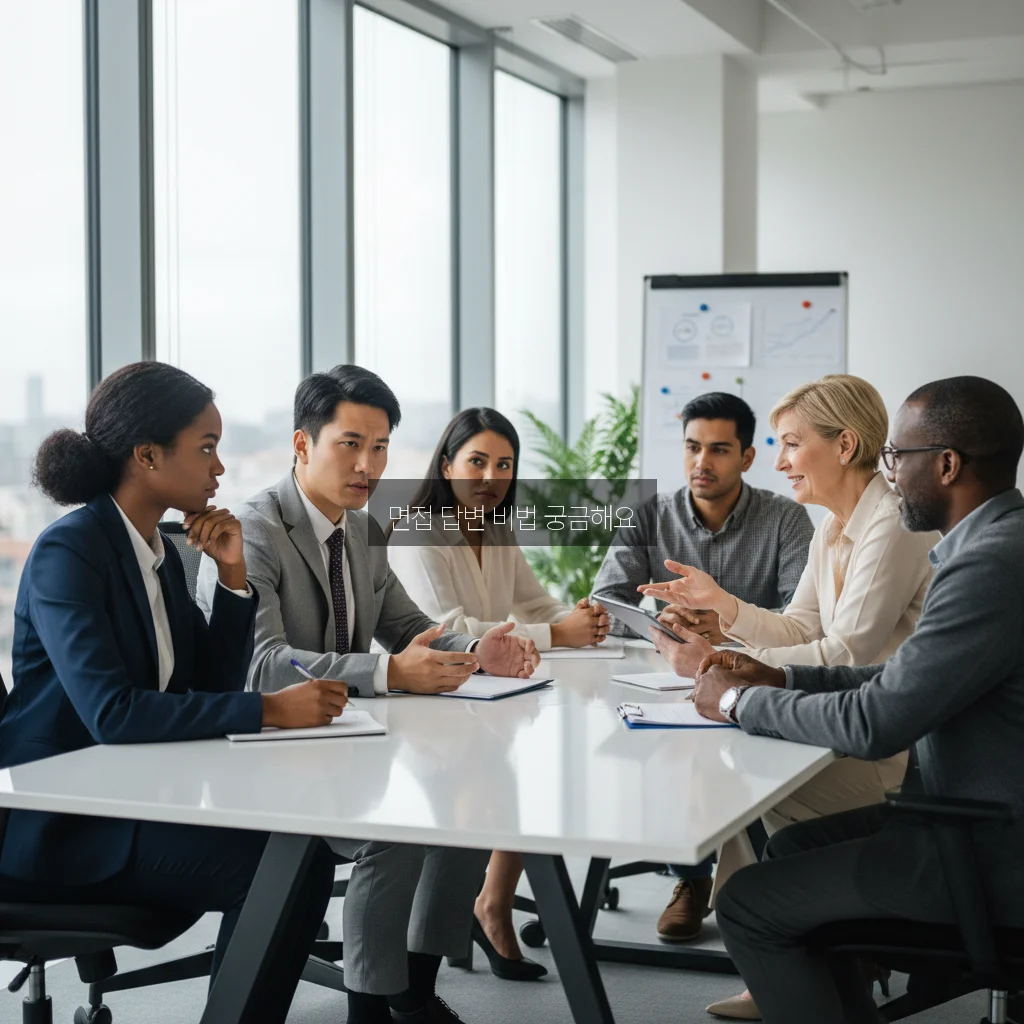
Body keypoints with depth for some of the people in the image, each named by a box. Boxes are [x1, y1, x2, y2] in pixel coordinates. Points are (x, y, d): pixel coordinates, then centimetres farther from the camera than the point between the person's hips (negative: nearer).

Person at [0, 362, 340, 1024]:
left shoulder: (160, 552, 9)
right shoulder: (68, 553, -17)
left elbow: (214, 684, 11)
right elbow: (110, 711, -29)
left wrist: (233, 577, -2)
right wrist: (269, 710, -29)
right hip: (57, 826, -8)